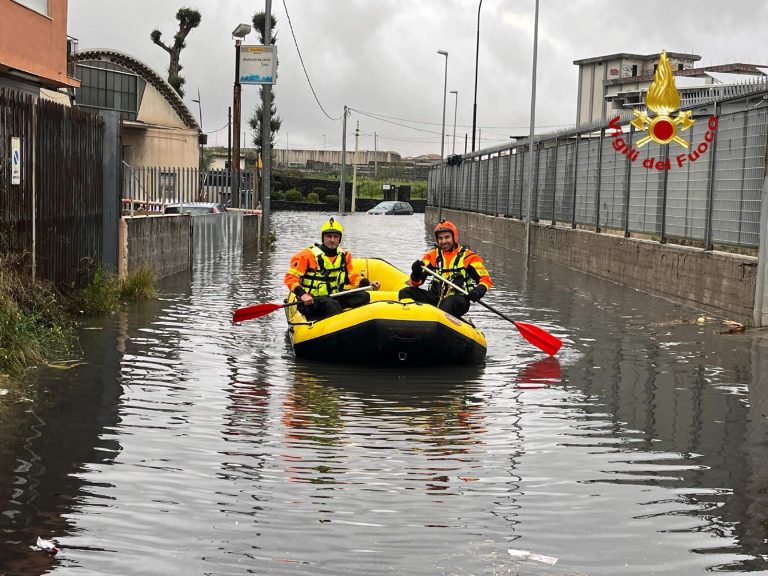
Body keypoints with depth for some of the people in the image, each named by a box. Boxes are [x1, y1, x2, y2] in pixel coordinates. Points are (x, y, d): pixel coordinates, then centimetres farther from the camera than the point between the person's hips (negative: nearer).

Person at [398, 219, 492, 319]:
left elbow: (486, 279, -1)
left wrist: (478, 291, -23)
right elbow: (416, 283, 5)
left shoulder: (467, 256, 2)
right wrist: (416, 273, -19)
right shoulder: (432, 256, 11)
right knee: (406, 292, -13)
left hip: (458, 300, -4)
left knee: (449, 302, -38)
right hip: (435, 297, 4)